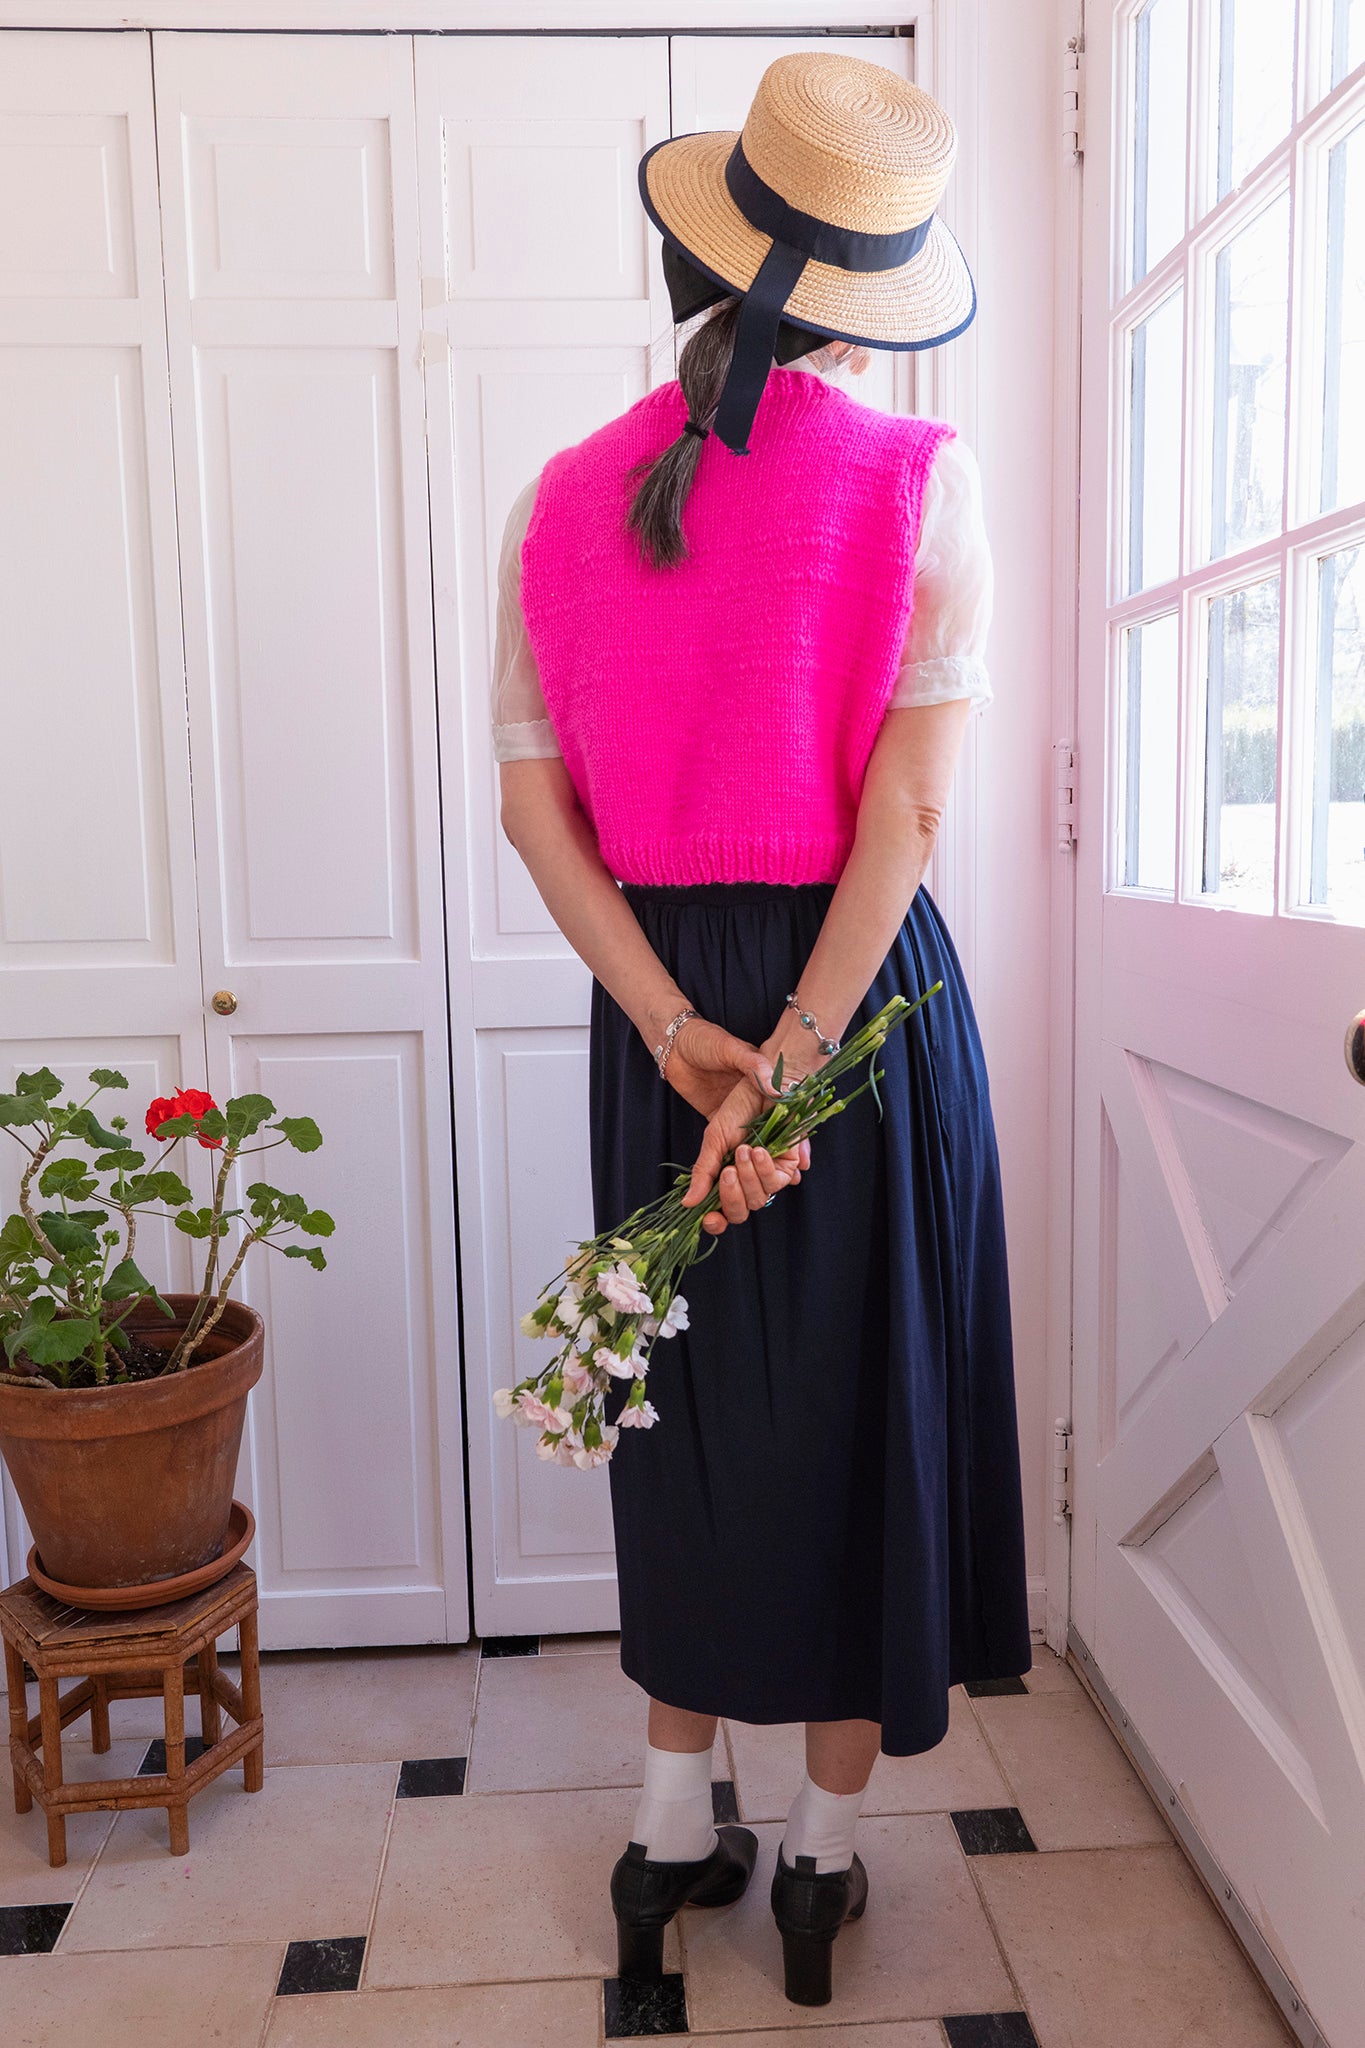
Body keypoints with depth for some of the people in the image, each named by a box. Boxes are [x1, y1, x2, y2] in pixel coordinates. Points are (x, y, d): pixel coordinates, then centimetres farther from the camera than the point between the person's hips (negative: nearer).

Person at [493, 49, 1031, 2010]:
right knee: (863, 1398, 12)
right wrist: (795, 1055, -14)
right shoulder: (918, 483, -6)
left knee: (688, 1396, 17)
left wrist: (682, 1030, -7)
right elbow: (907, 807, -15)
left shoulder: (569, 495, 2)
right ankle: (825, 1846, 29)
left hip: (657, 995, 3)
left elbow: (532, 798, -3)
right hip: (865, 982, -2)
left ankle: (674, 1828, 33)